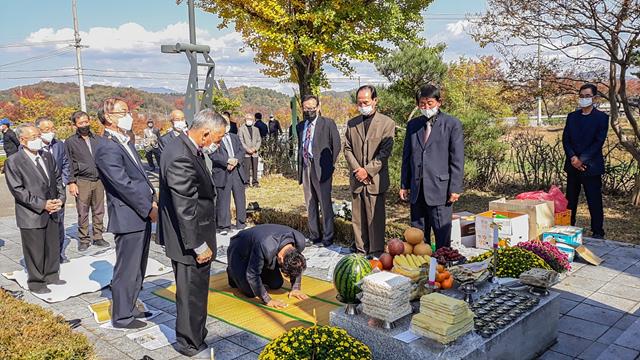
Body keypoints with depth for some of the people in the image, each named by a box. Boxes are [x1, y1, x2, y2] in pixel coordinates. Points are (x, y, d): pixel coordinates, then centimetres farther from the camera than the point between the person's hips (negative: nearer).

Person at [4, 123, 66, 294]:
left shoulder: (47, 156, 8)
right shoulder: (13, 162, -10)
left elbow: (58, 179, 14)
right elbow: (17, 190, -14)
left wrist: (60, 198, -2)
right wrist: (42, 205, -18)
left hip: (52, 212, 6)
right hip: (31, 215, -5)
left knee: (53, 247, 15)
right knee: (34, 251, 5)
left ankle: (52, 275, 32)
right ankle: (36, 282, 20)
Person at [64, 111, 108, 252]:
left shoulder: (96, 139, 12)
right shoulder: (70, 142, 1)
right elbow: (69, 165, 0)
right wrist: (71, 182, -6)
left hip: (99, 180, 4)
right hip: (82, 182, -3)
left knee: (99, 211, 7)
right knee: (83, 213, 0)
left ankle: (98, 237, 16)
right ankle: (84, 240, 9)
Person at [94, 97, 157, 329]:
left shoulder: (125, 141, 14)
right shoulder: (107, 148, -17)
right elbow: (124, 184, -20)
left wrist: (153, 199, 6)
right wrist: (149, 209, -15)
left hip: (142, 215, 9)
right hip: (128, 218, -9)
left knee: (137, 268, 19)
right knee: (127, 270, 3)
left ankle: (129, 307, 34)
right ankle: (122, 317, 17)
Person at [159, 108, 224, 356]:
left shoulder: (186, 149, 5)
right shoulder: (181, 159, -27)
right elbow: (185, 210, -26)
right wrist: (198, 246, -19)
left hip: (193, 238, 10)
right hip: (190, 242, -10)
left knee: (194, 291, 23)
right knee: (191, 294, 6)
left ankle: (193, 337, 40)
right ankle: (192, 344, 24)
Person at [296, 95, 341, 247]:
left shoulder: (328, 123, -2)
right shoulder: (300, 127, 15)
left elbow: (336, 145, -2)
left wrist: (330, 165, -2)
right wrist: (299, 168, 12)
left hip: (321, 169, -6)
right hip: (305, 168, 6)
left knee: (325, 204, -3)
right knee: (310, 205, 11)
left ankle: (327, 238, 5)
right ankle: (313, 236, 19)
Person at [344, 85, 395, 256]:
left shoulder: (387, 123, -2)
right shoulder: (352, 123, 12)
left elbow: (385, 152, -8)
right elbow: (347, 149, 9)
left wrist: (367, 170, -13)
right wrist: (357, 169, -6)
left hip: (376, 179, -4)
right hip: (356, 179, 4)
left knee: (375, 218, -1)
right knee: (357, 218, 8)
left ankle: (376, 252, 10)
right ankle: (361, 249, 19)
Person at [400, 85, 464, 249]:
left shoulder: (452, 124, -1)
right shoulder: (413, 125, 13)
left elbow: (457, 159, -4)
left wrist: (455, 188, -8)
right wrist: (404, 185, 11)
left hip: (440, 188, -4)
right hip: (417, 189, 5)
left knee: (442, 233, 0)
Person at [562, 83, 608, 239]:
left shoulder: (601, 117, -2)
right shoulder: (572, 116, 11)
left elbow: (599, 142, -9)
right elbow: (565, 139, 5)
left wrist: (582, 159, -15)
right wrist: (573, 158, -10)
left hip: (591, 166, -4)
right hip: (573, 165, 4)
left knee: (594, 201, 0)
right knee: (570, 201, 9)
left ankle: (598, 233, 8)